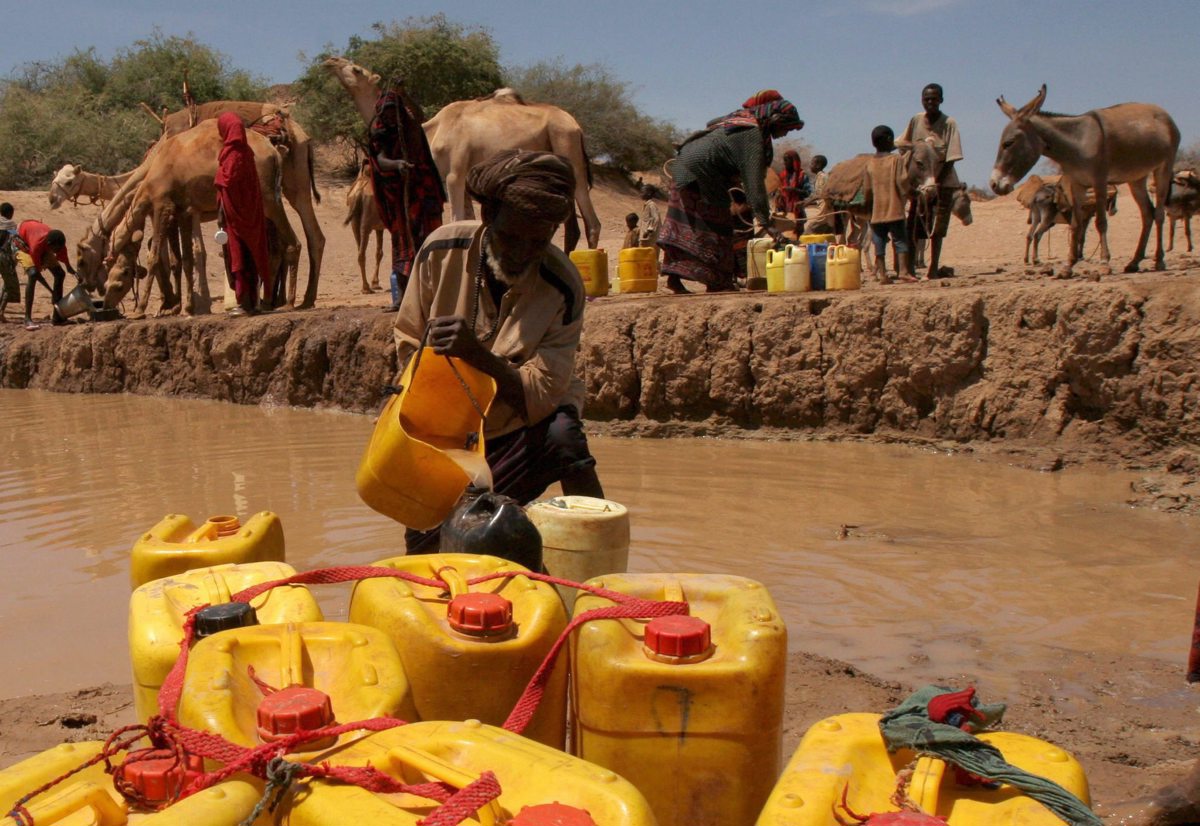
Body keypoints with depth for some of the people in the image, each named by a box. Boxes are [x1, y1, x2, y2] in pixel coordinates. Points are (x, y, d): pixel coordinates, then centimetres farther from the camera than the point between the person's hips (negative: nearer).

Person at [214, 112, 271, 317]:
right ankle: (252, 302, 16)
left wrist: (221, 213, -13)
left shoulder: (231, 154, -14)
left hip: (235, 213, -8)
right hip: (251, 214, 8)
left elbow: (226, 186, -17)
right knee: (251, 255, 10)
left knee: (237, 257, -3)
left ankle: (245, 304, -2)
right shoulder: (246, 152, 9)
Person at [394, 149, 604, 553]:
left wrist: (477, 354, -38)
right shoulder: (442, 251, -13)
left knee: (562, 436, -36)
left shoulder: (562, 286, -19)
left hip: (524, 424, -2)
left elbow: (540, 396, -22)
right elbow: (408, 345, -2)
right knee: (426, 545, -8)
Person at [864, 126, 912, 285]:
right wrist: (905, 196, 4)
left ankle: (881, 273, 3)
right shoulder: (896, 159, -5)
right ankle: (903, 270, -7)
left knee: (880, 243, 5)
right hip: (895, 209, -4)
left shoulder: (870, 163, 8)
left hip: (877, 211, 4)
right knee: (901, 240, 1)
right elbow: (902, 181, -11)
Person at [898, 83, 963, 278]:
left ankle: (933, 268, 3)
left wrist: (936, 181, -18)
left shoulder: (949, 123, -10)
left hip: (943, 181, -3)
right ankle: (909, 267, 7)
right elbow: (905, 145, 11)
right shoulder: (916, 120, 1)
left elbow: (951, 158, -12)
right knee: (912, 225, 0)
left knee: (936, 227, -3)